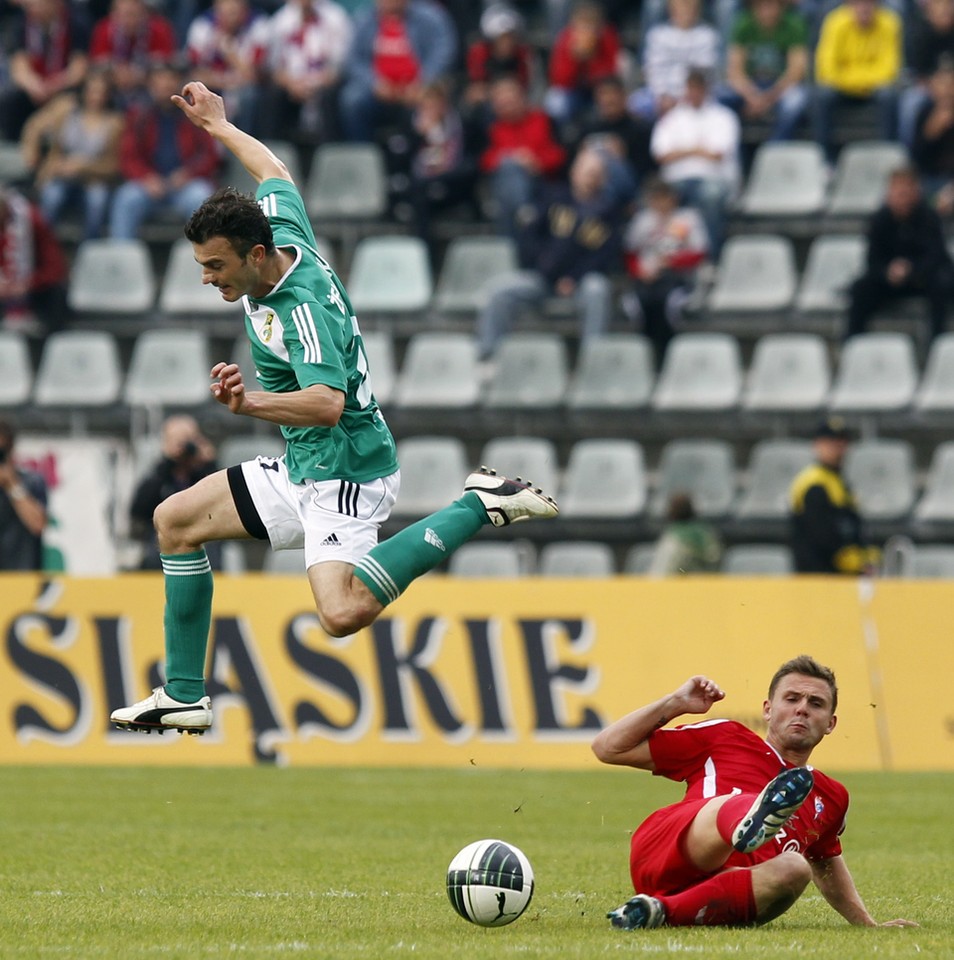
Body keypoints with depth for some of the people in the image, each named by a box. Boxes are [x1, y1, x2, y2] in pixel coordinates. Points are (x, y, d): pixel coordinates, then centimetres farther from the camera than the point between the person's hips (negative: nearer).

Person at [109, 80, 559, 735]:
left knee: (344, 614, -31)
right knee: (177, 519, 14)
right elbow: (275, 174, 22)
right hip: (304, 467, 10)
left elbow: (328, 402, -38)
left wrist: (250, 405, -50)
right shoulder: (283, 233, 0)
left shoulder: (303, 306, -26)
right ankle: (183, 698, 16)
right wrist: (217, 126, 35)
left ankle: (477, 508, -18)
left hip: (344, 473, -10)